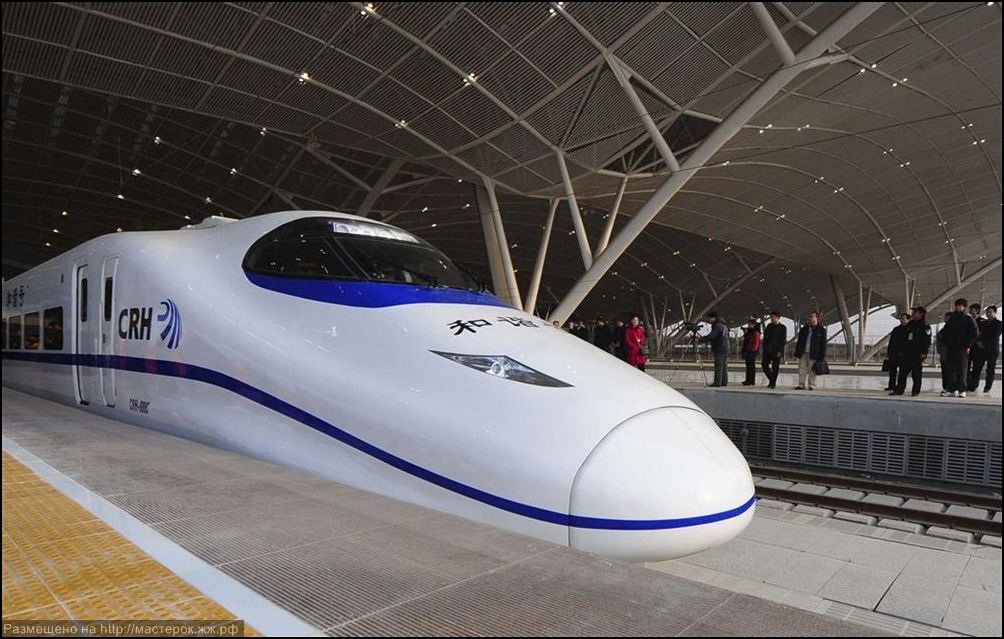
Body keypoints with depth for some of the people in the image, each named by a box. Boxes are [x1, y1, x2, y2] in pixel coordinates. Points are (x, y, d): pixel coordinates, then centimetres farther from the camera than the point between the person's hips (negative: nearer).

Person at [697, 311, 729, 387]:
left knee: (718, 366, -7)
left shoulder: (717, 326, -14)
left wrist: (700, 340, -21)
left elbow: (710, 336, -23)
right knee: (724, 366, 11)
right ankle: (724, 382, 13)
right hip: (725, 349, 10)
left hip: (719, 350, -10)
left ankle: (717, 382, -7)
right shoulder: (724, 325, 18)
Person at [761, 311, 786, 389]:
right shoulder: (769, 326, 11)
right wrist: (764, 348, 1)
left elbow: (783, 340, -5)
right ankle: (771, 380, 15)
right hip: (768, 350, 4)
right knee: (764, 365, -2)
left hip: (777, 351, -4)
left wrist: (780, 351, -13)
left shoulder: (783, 327, -1)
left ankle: (773, 383, 8)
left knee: (775, 367, 0)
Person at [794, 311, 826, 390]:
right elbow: (799, 341, 15)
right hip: (803, 353, 4)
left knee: (812, 370, -1)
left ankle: (812, 385, 7)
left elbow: (823, 344, -1)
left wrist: (822, 357, -6)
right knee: (802, 369, 2)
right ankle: (801, 385, 6)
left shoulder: (821, 330, 0)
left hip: (813, 354, -4)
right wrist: (797, 352, 8)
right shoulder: (805, 328, 13)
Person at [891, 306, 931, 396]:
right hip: (906, 353, 6)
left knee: (916, 373, -2)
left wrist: (923, 353, -17)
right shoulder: (910, 324, 18)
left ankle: (916, 391, 4)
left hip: (918, 354, -6)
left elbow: (927, 341, -9)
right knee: (902, 372, 4)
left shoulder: (925, 326, -3)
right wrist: (901, 350, 16)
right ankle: (899, 389, 6)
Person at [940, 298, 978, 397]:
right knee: (950, 369, 1)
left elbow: (973, 334, -2)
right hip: (950, 348, 4)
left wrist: (968, 346, -10)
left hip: (962, 348, -4)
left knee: (961, 369, -3)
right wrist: (945, 343, 7)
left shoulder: (969, 320, 4)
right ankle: (951, 389, 4)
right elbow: (945, 332, 18)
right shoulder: (951, 319, 16)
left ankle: (962, 390, 0)